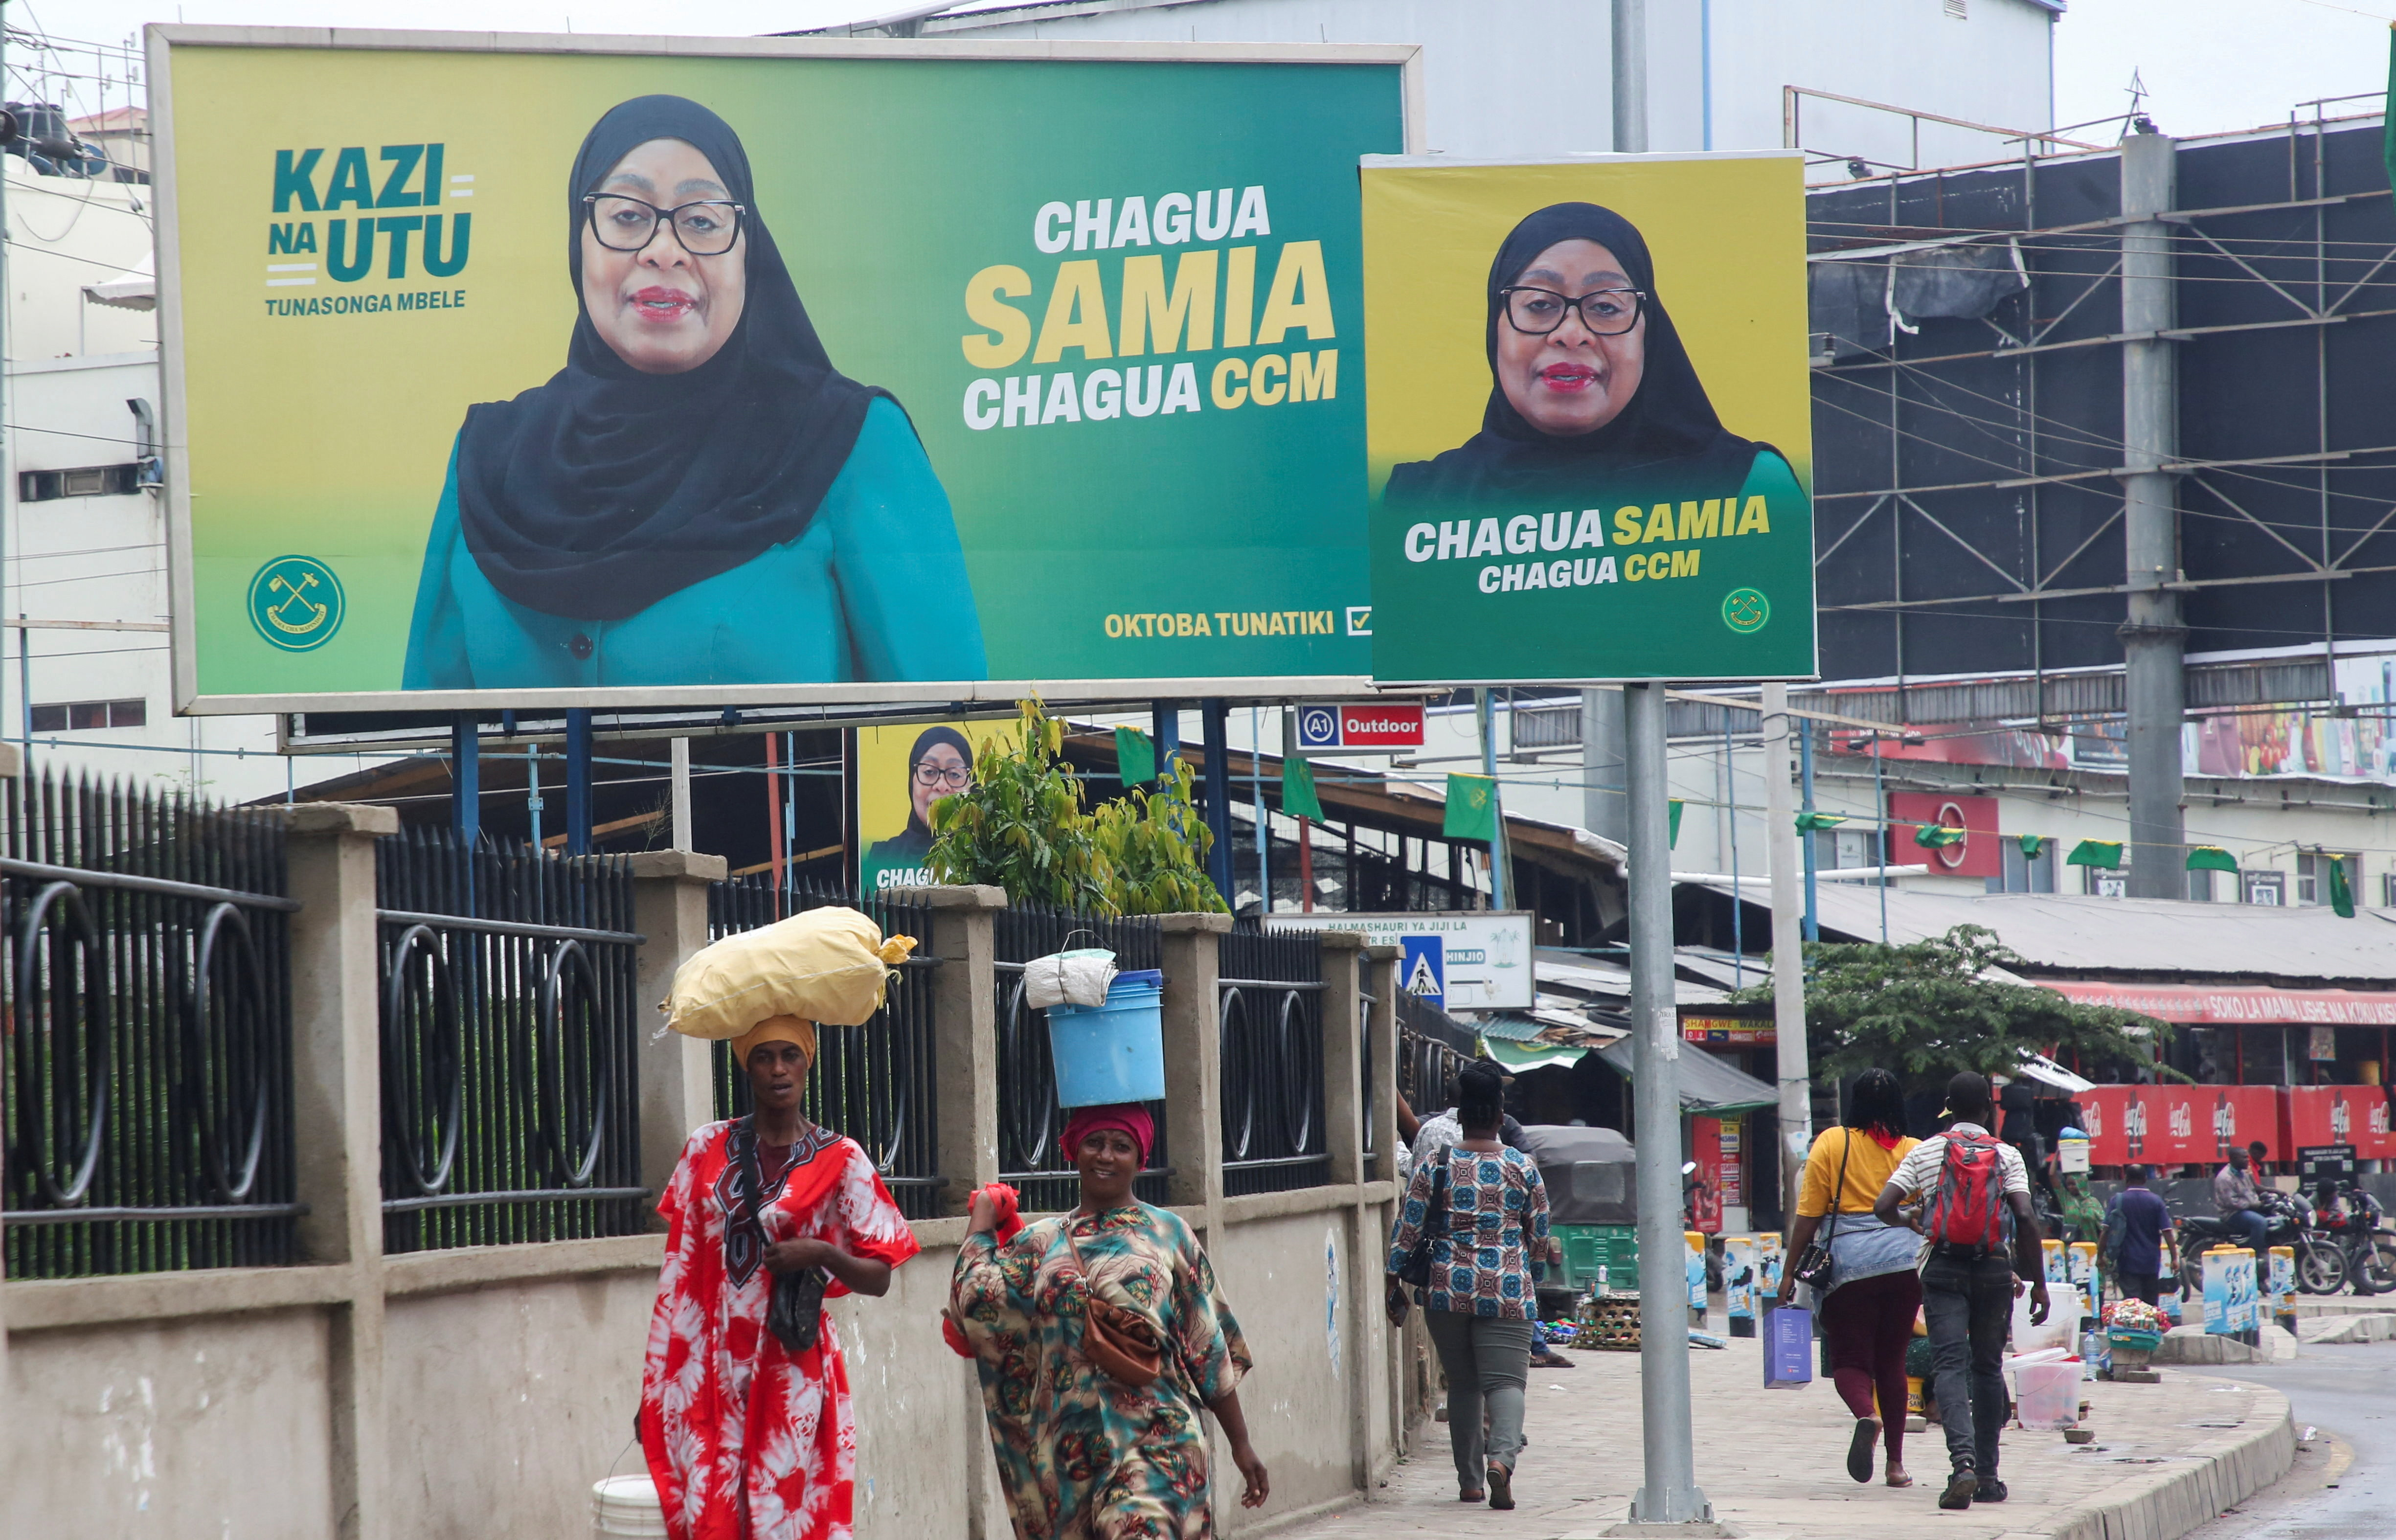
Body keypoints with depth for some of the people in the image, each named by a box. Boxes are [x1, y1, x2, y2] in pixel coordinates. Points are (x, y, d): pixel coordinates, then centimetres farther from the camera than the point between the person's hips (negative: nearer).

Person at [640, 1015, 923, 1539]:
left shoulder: (840, 1160, 0)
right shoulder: (707, 1150, 5)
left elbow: (878, 1278, 1)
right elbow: (681, 1269, 10)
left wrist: (820, 1254, -18)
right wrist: (656, 1387, 8)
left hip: (791, 1369, -2)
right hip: (713, 1367, 2)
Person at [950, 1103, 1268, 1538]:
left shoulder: (1168, 1236, 6)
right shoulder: (1044, 1242, 13)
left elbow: (1210, 1352, 6)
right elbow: (975, 1292, -3)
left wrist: (1241, 1445, 5)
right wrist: (984, 1212, 13)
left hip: (1155, 1441, -4)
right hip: (1069, 1448, 4)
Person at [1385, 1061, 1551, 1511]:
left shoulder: (1435, 1163, -1)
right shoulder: (1522, 1166, 0)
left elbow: (1408, 1229, 0)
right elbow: (1540, 1240, 6)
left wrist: (1393, 1280, 10)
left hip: (1447, 1290, 1)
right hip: (1507, 1290, -1)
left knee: (1462, 1384, 12)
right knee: (1505, 1379, -4)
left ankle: (1469, 1481, 14)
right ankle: (1502, 1455, -31)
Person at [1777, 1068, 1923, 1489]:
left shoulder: (1832, 1143, 1)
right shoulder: (1914, 1151, 6)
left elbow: (1809, 1215, -1)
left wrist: (1790, 1272, 5)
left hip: (1850, 1261, -2)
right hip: (1905, 1260, 2)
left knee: (1850, 1359, 4)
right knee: (1892, 1362, 14)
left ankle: (1866, 1415, -28)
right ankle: (1896, 1462, 14)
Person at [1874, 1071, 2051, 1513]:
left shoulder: (1925, 1153, 4)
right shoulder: (2007, 1156, 3)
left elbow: (1882, 1207, -1)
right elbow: (2026, 1218, -7)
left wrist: (1910, 1220, 21)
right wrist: (2038, 1283, -3)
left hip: (1944, 1268, -1)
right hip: (1993, 1269, 1)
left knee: (1952, 1365, -7)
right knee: (1988, 1369, 12)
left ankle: (1964, 1460, -30)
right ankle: (1987, 1475, 15)